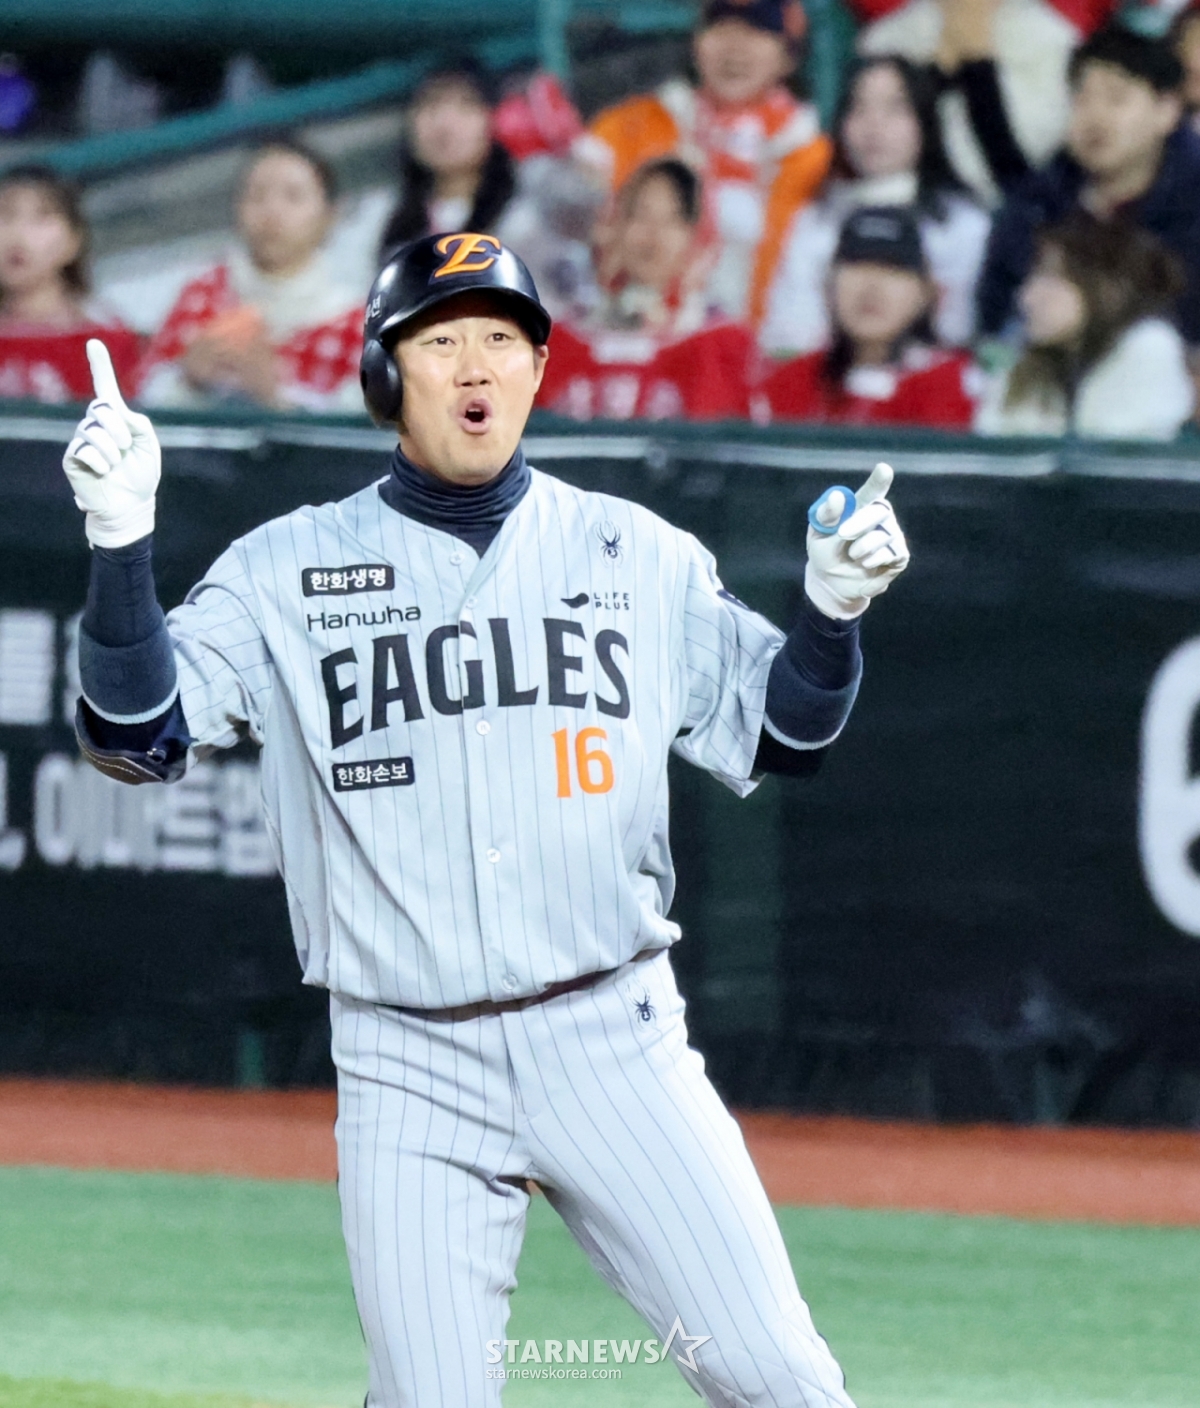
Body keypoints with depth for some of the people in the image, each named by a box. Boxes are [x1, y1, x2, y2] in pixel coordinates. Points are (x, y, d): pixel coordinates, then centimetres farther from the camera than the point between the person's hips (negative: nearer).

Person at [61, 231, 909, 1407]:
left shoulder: (636, 556, 8)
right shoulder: (284, 573, 4)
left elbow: (779, 735, 11)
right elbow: (135, 736, -6)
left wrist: (834, 606, -7)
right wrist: (120, 539, -18)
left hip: (612, 1044, 1)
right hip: (408, 1076, -1)